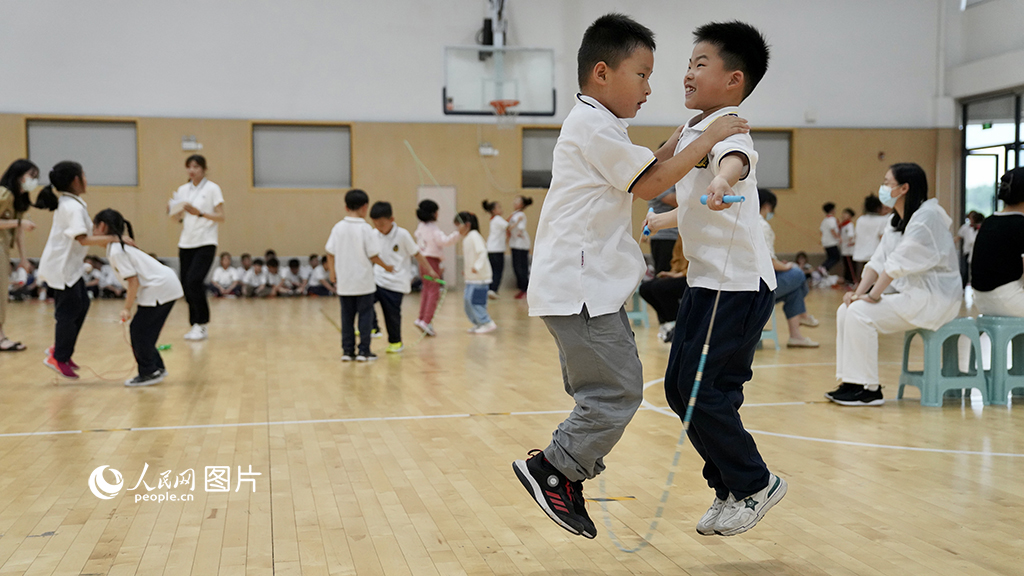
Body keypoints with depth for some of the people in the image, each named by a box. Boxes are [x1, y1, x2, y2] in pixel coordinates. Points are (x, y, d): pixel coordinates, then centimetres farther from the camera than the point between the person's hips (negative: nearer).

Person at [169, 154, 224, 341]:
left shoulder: (212, 189, -3)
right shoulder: (183, 190, 12)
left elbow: (221, 217, -7)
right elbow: (180, 218, 17)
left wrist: (199, 213, -20)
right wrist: (174, 213, -4)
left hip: (205, 243, -5)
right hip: (185, 242, 5)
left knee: (193, 280, -19)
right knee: (186, 284, 1)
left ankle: (201, 325, -8)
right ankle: (195, 325, 13)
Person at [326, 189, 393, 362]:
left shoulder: (338, 228, 0)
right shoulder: (365, 229, -11)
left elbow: (330, 253, 2)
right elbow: (373, 256, -10)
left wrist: (333, 274, 14)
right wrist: (386, 266, 7)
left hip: (344, 283, 4)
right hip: (364, 282, -4)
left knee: (347, 316, 10)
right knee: (365, 315, 5)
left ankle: (347, 351, 12)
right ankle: (363, 351, 5)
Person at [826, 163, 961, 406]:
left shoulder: (926, 217, -16)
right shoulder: (897, 223, 15)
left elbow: (898, 263, -24)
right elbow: (878, 261, 9)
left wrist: (873, 295, -21)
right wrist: (859, 292, -5)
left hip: (934, 300, -9)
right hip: (911, 295, 9)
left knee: (860, 313, -22)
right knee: (845, 311, -1)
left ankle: (869, 390, -14)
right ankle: (851, 382, 0)